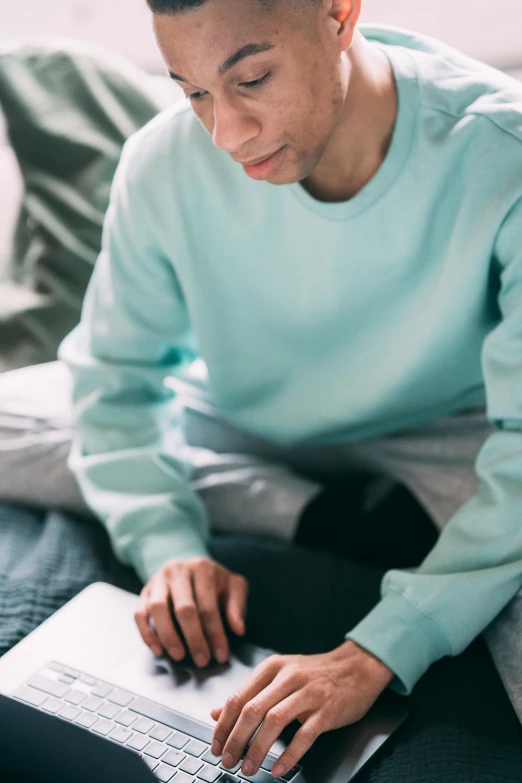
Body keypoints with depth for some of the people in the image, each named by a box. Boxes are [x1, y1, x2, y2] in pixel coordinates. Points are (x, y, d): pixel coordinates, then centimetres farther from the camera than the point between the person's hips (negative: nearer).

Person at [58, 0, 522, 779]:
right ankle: (308, 517, -4)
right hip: (252, 435, 4)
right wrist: (168, 544, -23)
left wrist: (377, 654, -38)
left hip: (448, 436, -3)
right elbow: (116, 374, -7)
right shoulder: (166, 164, -19)